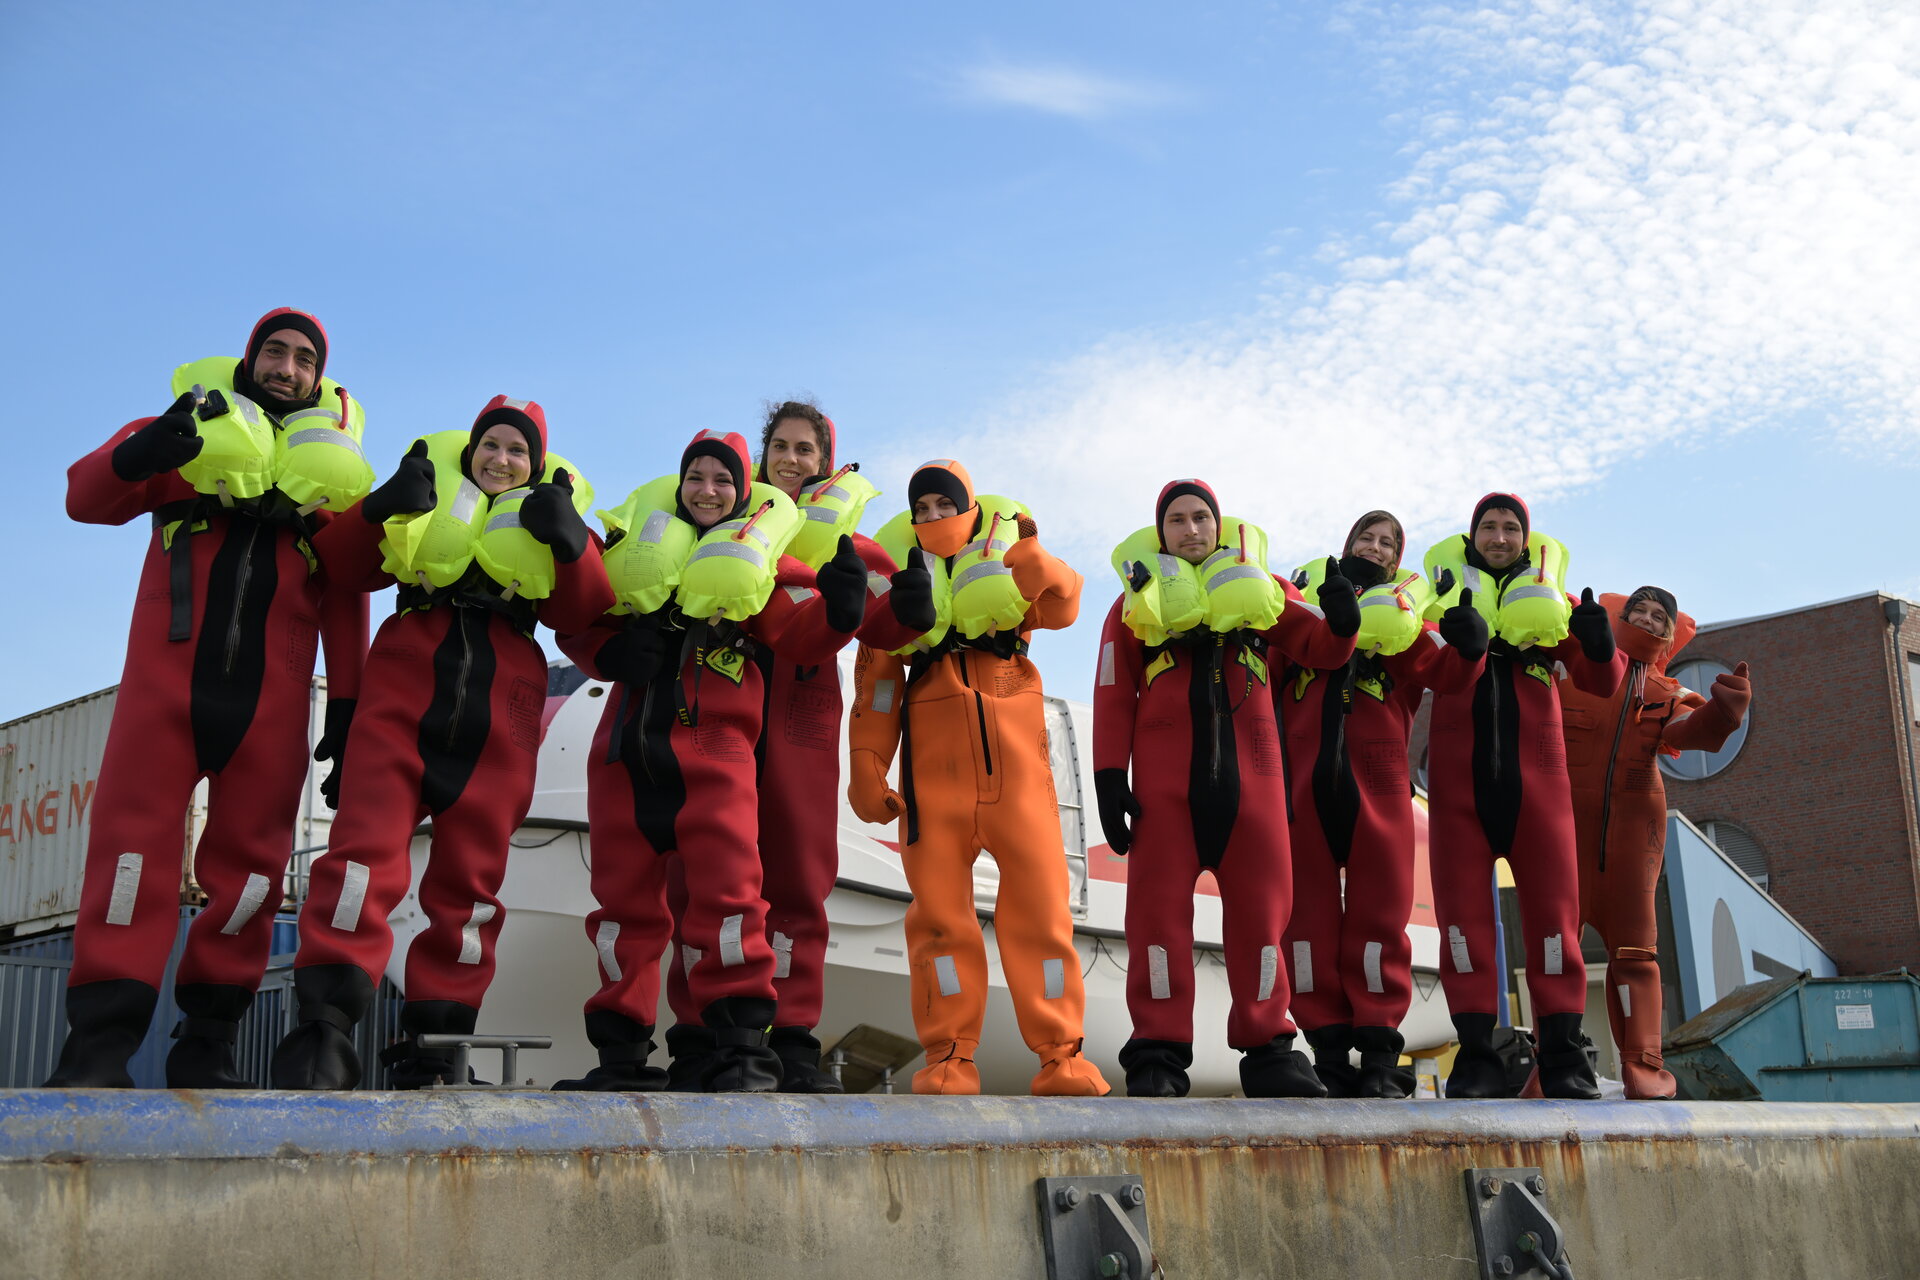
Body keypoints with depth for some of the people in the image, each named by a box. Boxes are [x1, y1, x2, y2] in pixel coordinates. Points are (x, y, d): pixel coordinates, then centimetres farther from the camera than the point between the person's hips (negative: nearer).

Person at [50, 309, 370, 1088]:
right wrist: (138, 455, -20)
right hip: (167, 672, -1)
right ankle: (101, 1039, -8)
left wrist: (346, 705, 6)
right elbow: (86, 498, 3)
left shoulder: (334, 464, 17)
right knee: (136, 838, -8)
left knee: (250, 858, 0)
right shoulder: (193, 429, 14)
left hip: (272, 693, 2)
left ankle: (207, 1043, 7)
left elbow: (345, 603, 14)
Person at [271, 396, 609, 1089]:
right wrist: (379, 510, -9)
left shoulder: (552, 508, 21)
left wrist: (571, 544, -11)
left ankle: (429, 1054, 6)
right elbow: (343, 568, 9)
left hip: (498, 717, 1)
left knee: (468, 882, 0)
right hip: (405, 692, -1)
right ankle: (323, 1030, -19)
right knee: (366, 849, -17)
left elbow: (580, 613, 6)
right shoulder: (430, 489, 19)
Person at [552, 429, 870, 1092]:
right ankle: (622, 1055, 15)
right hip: (629, 739, 3)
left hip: (714, 740, -3)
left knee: (726, 890, -14)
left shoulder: (759, 552, 14)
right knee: (624, 895, 6)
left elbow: (798, 637, 2)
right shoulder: (638, 539, 19)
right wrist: (608, 651, -3)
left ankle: (740, 1049, -9)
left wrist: (838, 609, -18)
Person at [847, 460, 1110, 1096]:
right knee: (938, 902, -3)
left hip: (1013, 746, -1)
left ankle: (1061, 1056, 1)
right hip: (933, 749, 1)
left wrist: (1028, 552, -20)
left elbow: (1061, 607, -4)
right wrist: (867, 765, 4)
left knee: (1039, 895, -5)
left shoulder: (1004, 540, 15)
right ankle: (949, 1058, 3)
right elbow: (875, 675, 13)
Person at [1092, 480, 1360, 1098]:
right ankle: (1157, 1056, -2)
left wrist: (1341, 623, -12)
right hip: (1165, 772, -1)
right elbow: (1112, 695, 9)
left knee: (1262, 900, 1)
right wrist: (1108, 775, -2)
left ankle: (1267, 1049, 9)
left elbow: (1318, 647, 12)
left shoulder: (1259, 588, 19)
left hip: (1250, 766, 2)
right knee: (1160, 901, -5)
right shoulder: (1138, 600, 15)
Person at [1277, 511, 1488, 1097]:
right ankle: (1328, 1050, 5)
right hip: (1304, 772, 1)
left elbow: (1445, 675, 1)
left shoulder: (1407, 607, 18)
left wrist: (1467, 648, -17)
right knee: (1308, 910, -1)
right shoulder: (1306, 591, 20)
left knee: (1379, 910, -3)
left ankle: (1379, 1054, 2)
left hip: (1377, 775, 0)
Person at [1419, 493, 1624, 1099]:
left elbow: (1602, 683, 5)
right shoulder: (1445, 590, 12)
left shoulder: (1550, 597, 15)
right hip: (1459, 772, -1)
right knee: (1462, 905, -4)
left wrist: (1599, 647, -17)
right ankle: (1476, 1054, 0)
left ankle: (1563, 1054, 4)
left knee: (1553, 902, -1)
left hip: (1536, 771, 1)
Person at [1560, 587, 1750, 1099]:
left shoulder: (1666, 694, 18)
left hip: (1633, 821, 2)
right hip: (1567, 817, -2)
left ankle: (1642, 1067, -2)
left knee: (1632, 944, -4)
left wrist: (1724, 708, -23)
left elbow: (1693, 730, -3)